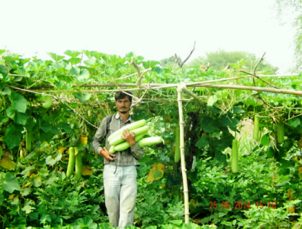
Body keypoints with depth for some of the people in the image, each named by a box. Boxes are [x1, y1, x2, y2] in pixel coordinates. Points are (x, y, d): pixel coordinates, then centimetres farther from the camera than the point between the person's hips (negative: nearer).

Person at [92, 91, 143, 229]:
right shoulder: (108, 120, 6)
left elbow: (140, 155, 5)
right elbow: (95, 141, 16)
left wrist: (132, 142, -13)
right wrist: (102, 151, -4)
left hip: (129, 170, 0)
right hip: (111, 169, 0)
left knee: (127, 208, -3)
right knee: (112, 206, 7)